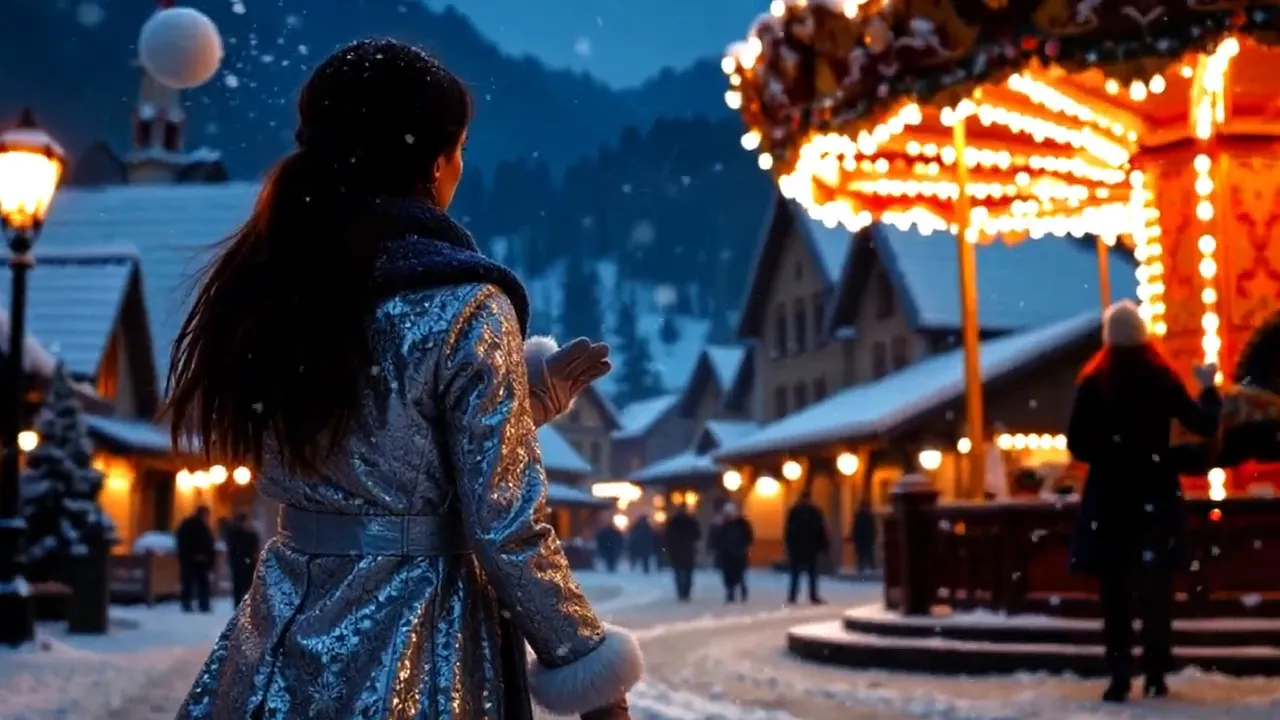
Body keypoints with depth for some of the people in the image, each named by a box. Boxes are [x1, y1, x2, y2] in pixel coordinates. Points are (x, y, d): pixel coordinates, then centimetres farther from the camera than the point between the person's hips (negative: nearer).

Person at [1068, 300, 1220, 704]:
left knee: (1115, 590, 5)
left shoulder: (1093, 383, -5)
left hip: (1108, 496, 0)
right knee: (1156, 588, 7)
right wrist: (1209, 389, 16)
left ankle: (1120, 678, 1)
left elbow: (1077, 445, -6)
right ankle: (1156, 676, 7)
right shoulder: (1161, 378, -5)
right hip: (1156, 494, 1)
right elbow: (1204, 426, -1)